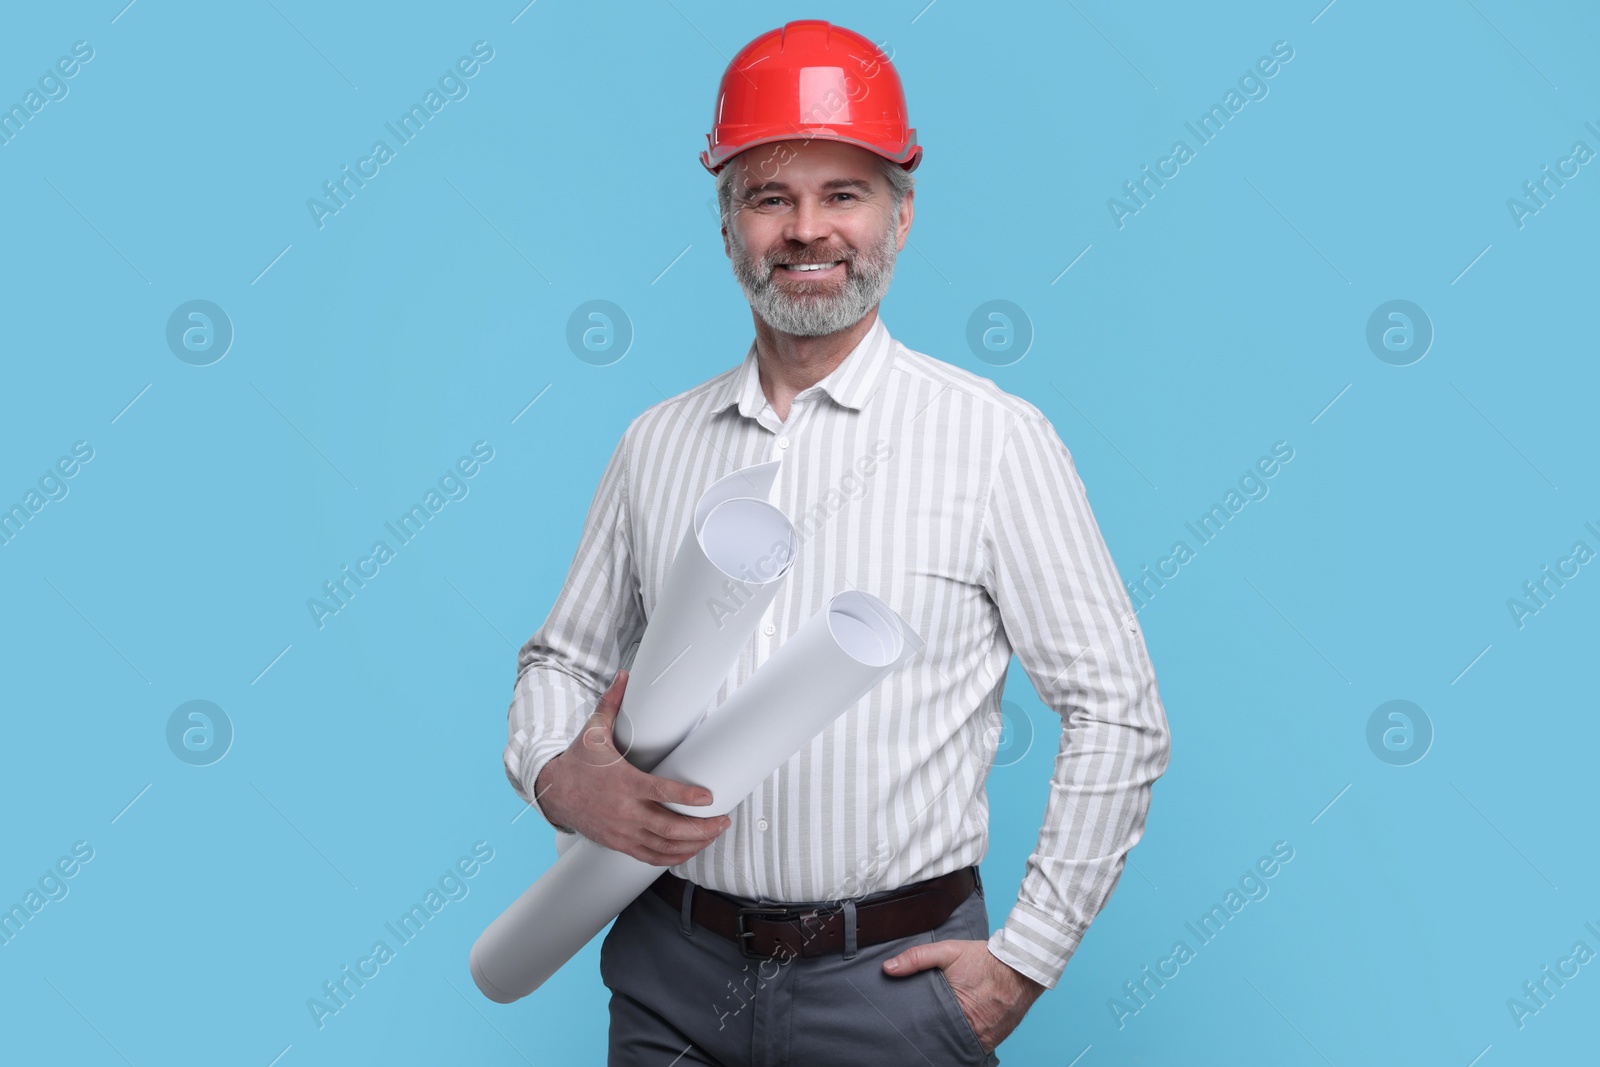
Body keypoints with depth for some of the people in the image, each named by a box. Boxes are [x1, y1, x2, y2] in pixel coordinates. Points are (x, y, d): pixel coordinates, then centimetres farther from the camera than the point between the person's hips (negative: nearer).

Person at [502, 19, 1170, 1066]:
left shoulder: (996, 437, -7)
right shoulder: (656, 443, 4)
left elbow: (1117, 714, -5)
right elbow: (563, 659, 13)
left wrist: (1025, 959, -7)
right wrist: (561, 778, -8)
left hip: (893, 979, -3)